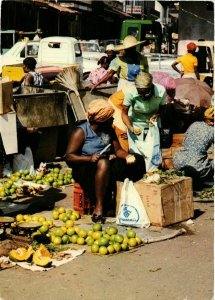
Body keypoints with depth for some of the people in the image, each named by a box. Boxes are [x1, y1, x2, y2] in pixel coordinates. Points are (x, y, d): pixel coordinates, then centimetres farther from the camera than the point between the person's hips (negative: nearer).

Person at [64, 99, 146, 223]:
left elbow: (117, 149, 9)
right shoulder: (81, 132, -9)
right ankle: (99, 207, -36)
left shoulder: (109, 130, 10)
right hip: (85, 169, -6)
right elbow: (69, 157, -14)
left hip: (107, 164, 6)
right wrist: (90, 158, -29)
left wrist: (127, 156, -14)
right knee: (104, 163, -39)